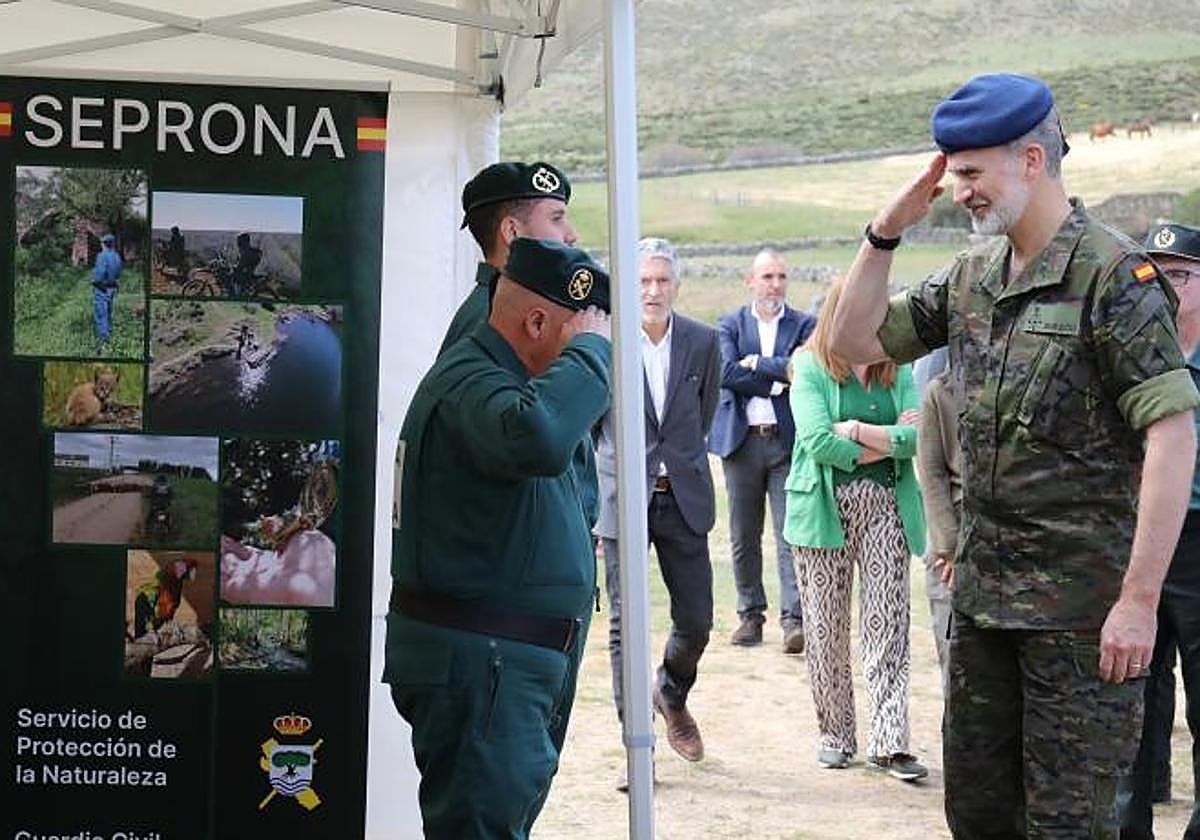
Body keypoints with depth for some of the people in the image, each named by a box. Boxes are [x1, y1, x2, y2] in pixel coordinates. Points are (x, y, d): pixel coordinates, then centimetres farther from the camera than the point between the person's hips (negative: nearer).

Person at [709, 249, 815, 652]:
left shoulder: (804, 325, 8)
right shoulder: (729, 326, 10)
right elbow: (728, 374, -7)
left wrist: (757, 364, -6)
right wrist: (779, 376, -9)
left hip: (788, 441, -2)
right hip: (742, 440, 2)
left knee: (791, 534, -8)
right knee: (744, 537, 7)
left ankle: (794, 619, -10)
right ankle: (751, 615, 17)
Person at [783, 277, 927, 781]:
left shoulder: (897, 371, 11)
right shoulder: (810, 367, 1)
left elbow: (918, 436, -2)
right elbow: (817, 441, -12)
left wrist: (859, 430, -11)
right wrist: (889, 442, -6)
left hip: (886, 508, 2)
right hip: (825, 508, -2)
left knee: (888, 626, -4)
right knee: (826, 628, 3)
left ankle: (888, 742, -4)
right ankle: (835, 734, 16)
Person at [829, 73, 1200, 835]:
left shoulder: (1113, 276, -14)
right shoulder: (972, 277, 9)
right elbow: (857, 342, 15)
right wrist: (886, 232, 1)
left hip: (1081, 605, -7)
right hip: (984, 592, 7)